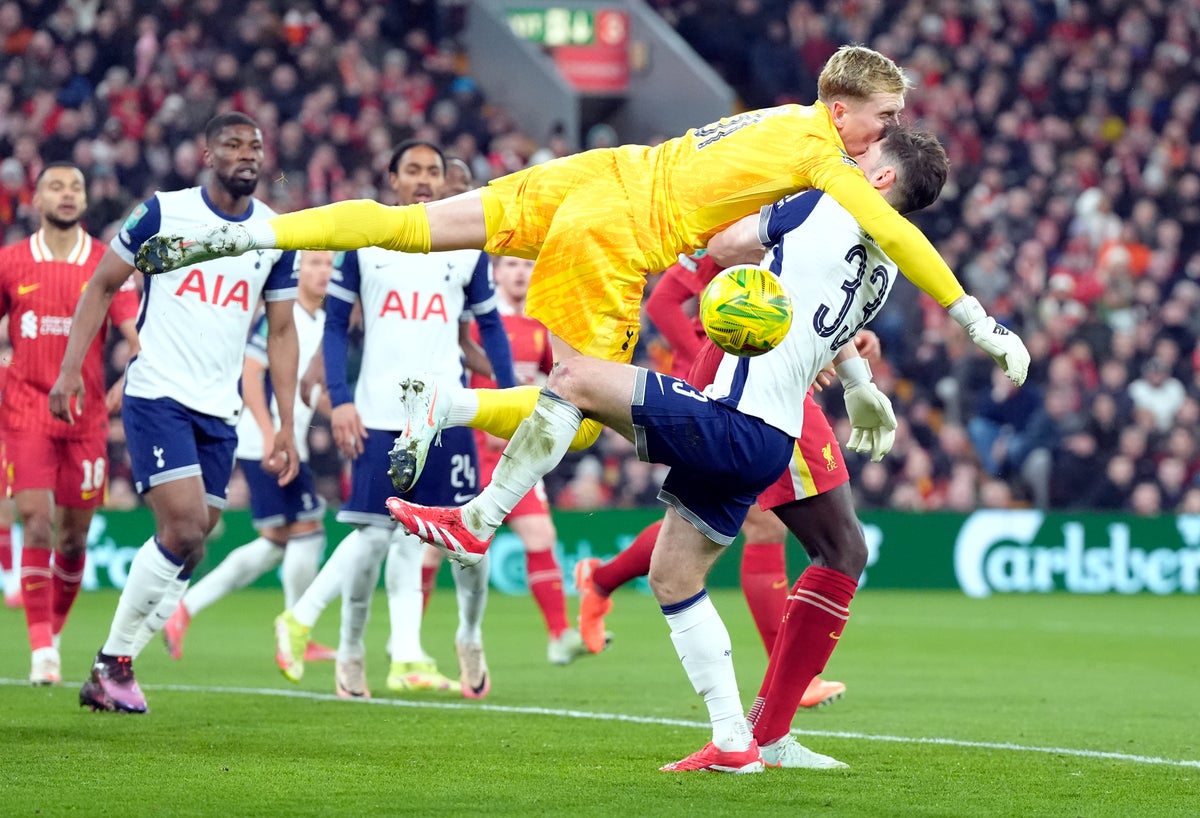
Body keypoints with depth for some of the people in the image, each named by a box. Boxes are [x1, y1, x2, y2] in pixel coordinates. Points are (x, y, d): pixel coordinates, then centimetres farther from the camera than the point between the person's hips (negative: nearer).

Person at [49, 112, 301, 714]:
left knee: (187, 549, 3)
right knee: (183, 530, -17)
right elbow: (102, 286, 5)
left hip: (220, 410, 5)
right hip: (157, 395, -5)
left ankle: (112, 670, 13)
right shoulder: (163, 213, -3)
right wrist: (71, 366, -4)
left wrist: (286, 425, 8)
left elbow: (280, 332, 13)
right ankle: (113, 660, -2)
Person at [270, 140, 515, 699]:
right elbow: (335, 323, 7)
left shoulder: (469, 245, 9)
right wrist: (340, 399, -3)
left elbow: (489, 325, 16)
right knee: (376, 534, -4)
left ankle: (470, 639, 19)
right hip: (379, 414, -1)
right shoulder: (364, 241, 6)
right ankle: (351, 652, 11)